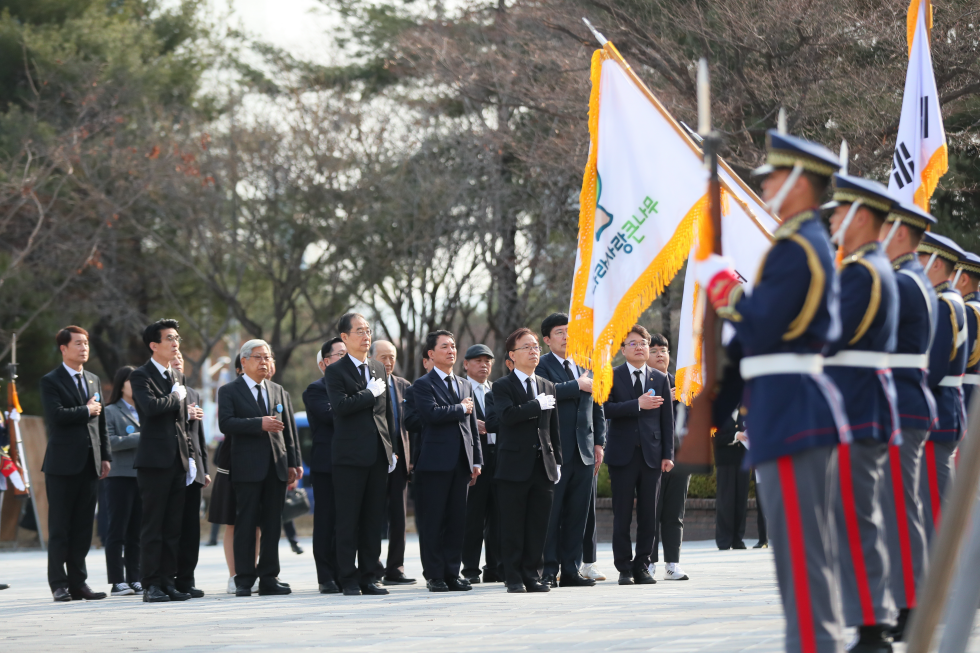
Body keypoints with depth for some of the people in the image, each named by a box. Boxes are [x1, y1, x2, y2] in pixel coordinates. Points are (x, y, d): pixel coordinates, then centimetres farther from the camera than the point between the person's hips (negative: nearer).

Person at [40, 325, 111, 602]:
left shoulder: (94, 381, 18)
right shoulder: (51, 381, -3)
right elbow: (57, 414, -19)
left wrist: (105, 456, 10)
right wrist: (87, 410, -8)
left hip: (90, 464, 6)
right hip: (63, 464, -6)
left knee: (83, 527, 6)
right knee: (60, 528, -1)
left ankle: (78, 582, 10)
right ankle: (59, 585, 2)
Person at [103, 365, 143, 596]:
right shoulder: (111, 411, 1)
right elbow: (109, 441, -13)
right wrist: (139, 438, -15)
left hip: (143, 475, 5)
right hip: (120, 476, -5)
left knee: (136, 532, 6)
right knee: (118, 531, -3)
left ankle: (134, 579, 10)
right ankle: (117, 582, -2)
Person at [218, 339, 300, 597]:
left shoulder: (278, 391, 18)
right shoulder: (229, 391, 3)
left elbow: (288, 428, 17)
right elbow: (225, 423, -12)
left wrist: (293, 462, 10)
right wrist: (259, 423, -20)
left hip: (276, 466, 5)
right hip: (248, 467, -5)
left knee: (273, 525, 4)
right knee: (246, 524, -4)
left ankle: (269, 578, 8)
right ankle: (244, 580, -1)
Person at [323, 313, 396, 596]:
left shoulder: (379, 369, 16)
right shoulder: (336, 371, -3)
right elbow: (341, 405, -19)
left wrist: (391, 448, 13)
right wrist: (371, 393, -12)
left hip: (378, 456, 6)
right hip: (350, 456, -6)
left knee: (373, 520, 7)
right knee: (348, 521, -2)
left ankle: (369, 578, 12)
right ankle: (349, 580, 3)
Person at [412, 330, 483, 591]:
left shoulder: (465, 387, 19)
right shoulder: (423, 385, -1)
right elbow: (432, 413, -19)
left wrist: (476, 461, 12)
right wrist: (460, 408, -7)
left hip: (461, 462, 6)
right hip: (436, 461, -6)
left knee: (457, 521, 5)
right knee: (434, 522, -3)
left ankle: (452, 574, 10)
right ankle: (434, 576, 1)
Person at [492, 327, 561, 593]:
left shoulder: (547, 386, 16)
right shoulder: (503, 386, -1)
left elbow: (554, 428, 18)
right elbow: (507, 415, -21)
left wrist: (557, 460, 12)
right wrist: (537, 405, -17)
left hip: (544, 467, 5)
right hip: (514, 467, -5)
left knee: (538, 526, 5)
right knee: (513, 527, -1)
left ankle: (532, 575, 12)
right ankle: (514, 578, 4)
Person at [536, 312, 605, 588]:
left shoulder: (586, 366, 17)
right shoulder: (541, 366, -2)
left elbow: (597, 407, 19)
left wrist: (599, 442, 11)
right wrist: (577, 386, -16)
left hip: (584, 451, 6)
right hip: (555, 451, -6)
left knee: (577, 513, 6)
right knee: (551, 511, -4)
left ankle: (570, 570, 10)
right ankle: (549, 570, 0)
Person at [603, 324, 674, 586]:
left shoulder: (661, 379, 11)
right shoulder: (612, 376, 4)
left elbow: (667, 418, 9)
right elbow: (605, 408, -10)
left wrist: (668, 454, 2)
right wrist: (637, 404, -18)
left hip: (651, 454, 2)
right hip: (623, 454, -2)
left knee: (649, 514, 2)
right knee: (622, 514, -1)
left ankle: (642, 566, 9)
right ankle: (625, 568, 5)